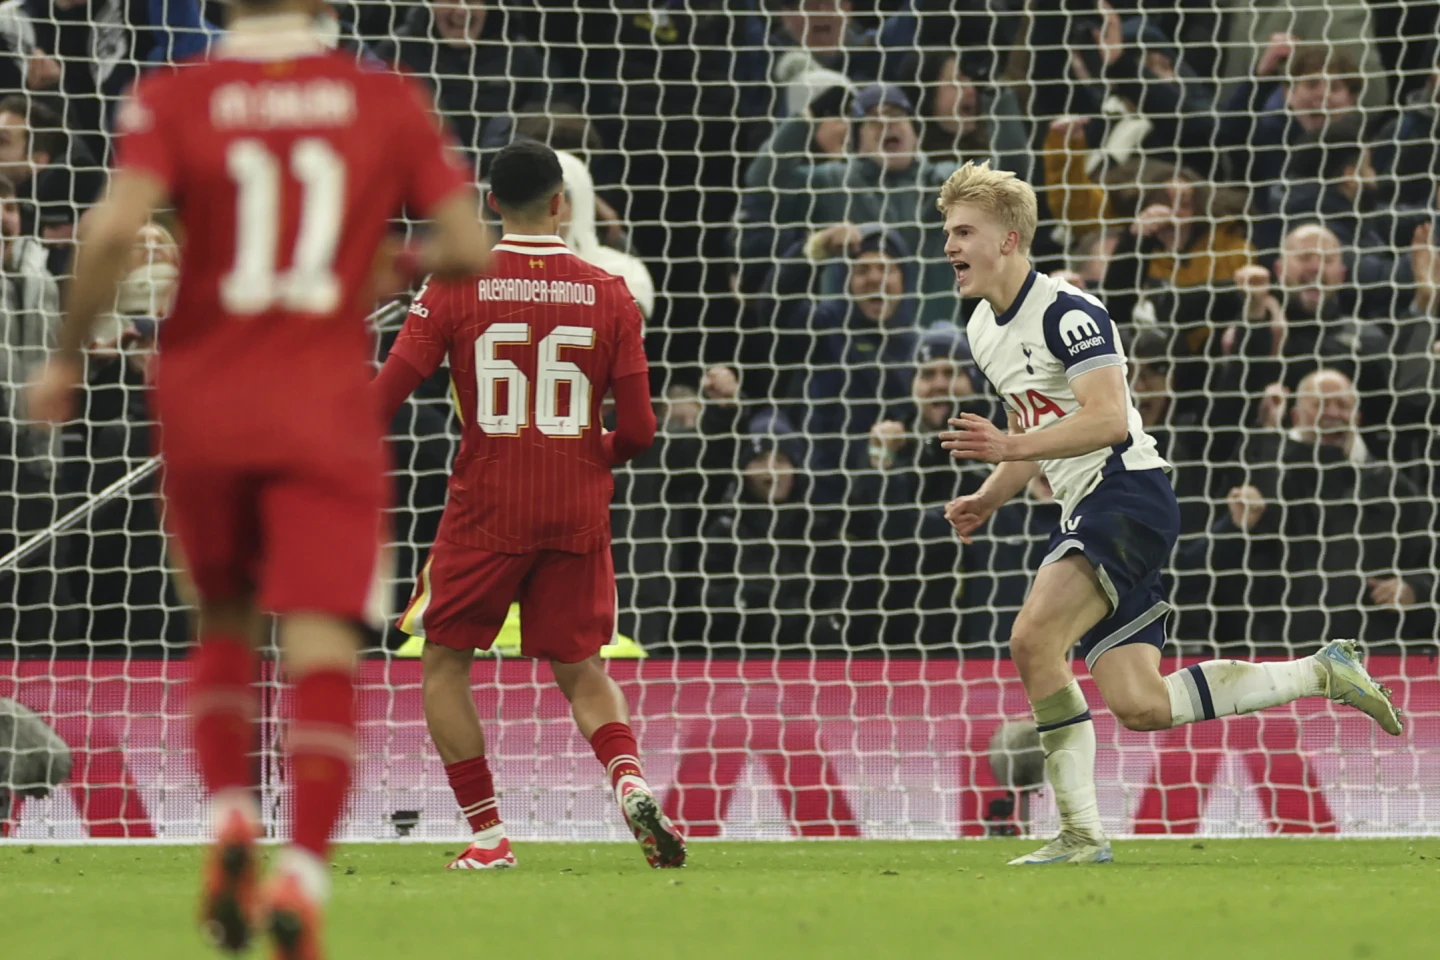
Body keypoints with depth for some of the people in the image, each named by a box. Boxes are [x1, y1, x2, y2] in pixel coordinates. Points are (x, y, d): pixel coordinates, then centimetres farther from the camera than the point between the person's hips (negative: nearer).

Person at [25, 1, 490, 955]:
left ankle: (230, 818, 2)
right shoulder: (388, 101, 1)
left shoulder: (173, 99, -2)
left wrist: (68, 355, -3)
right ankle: (304, 871, -24)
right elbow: (469, 248, 0)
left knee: (225, 620, 22)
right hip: (327, 417, -1)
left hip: (202, 409, 1)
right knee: (322, 648, -6)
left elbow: (115, 231, -16)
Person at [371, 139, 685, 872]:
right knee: (582, 670, 13)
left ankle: (486, 834, 5)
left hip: (486, 509, -2)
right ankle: (630, 783, -15)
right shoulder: (608, 295, 0)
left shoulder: (455, 287, -5)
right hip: (578, 511, 2)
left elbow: (382, 399, -9)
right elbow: (637, 431, -1)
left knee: (444, 663, 13)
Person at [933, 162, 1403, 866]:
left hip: (1129, 496, -10)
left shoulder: (1065, 312, -13)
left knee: (1032, 640, -25)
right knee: (1140, 707, 1)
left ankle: (1079, 829, -17)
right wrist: (984, 501, 12)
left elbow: (1107, 418, -24)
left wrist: (1012, 446, -28)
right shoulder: (984, 331, 16)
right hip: (1083, 514, 10)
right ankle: (1322, 674, 16)